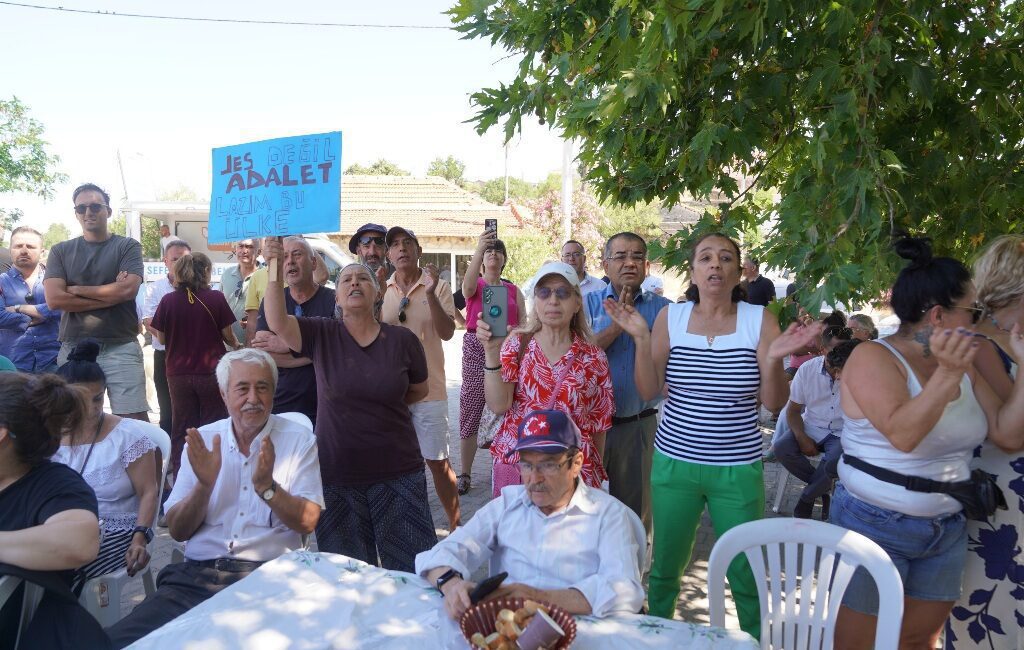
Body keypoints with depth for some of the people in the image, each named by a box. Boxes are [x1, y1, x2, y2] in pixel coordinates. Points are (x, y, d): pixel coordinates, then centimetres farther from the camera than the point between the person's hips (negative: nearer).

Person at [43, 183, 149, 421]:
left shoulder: (128, 247, 5)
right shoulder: (61, 251, 11)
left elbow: (128, 290, -11)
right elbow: (54, 299, -4)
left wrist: (75, 289, -3)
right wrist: (110, 294, -8)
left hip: (121, 348, -2)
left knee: (135, 420, -6)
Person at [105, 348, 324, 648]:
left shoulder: (299, 440, 2)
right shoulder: (202, 440, 10)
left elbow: (307, 522, -5)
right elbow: (177, 531, 7)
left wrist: (266, 486, -20)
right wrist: (204, 484, -11)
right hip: (196, 575, 3)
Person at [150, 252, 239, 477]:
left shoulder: (168, 300, -3)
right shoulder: (215, 298, -9)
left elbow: (161, 338, 4)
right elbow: (228, 335, -1)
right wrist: (237, 346, 20)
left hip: (179, 374, 2)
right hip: (211, 372, -2)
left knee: (181, 431, 12)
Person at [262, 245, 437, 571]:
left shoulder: (403, 340, -2)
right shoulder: (321, 335, -2)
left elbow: (420, 389, 13)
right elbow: (277, 322, -19)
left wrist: (380, 403, 6)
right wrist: (275, 270, -27)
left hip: (398, 473, 0)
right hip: (337, 475, 0)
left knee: (413, 568, 9)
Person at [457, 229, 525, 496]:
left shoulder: (513, 290, 14)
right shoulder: (474, 284, 8)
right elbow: (468, 286, -19)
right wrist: (479, 249, -29)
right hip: (476, 348, -2)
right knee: (470, 411, -2)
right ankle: (465, 474, 5)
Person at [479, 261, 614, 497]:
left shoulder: (594, 358, 0)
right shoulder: (518, 343, -1)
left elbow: (598, 425, 8)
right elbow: (498, 405, -12)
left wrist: (595, 477, 14)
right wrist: (491, 351, -22)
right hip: (514, 463, 0)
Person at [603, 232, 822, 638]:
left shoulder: (759, 320, -5)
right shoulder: (670, 317, -2)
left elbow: (773, 403, -5)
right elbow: (648, 391, -2)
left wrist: (773, 359, -22)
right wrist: (641, 339, -14)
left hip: (738, 470, -1)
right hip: (674, 464, 1)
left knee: (745, 572, 6)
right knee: (665, 567, 13)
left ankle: (755, 640, 33)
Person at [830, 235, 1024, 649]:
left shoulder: (962, 364, 5)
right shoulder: (873, 358, -16)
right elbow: (902, 434, -30)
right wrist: (947, 375, -36)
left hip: (946, 531, 7)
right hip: (876, 527, -6)